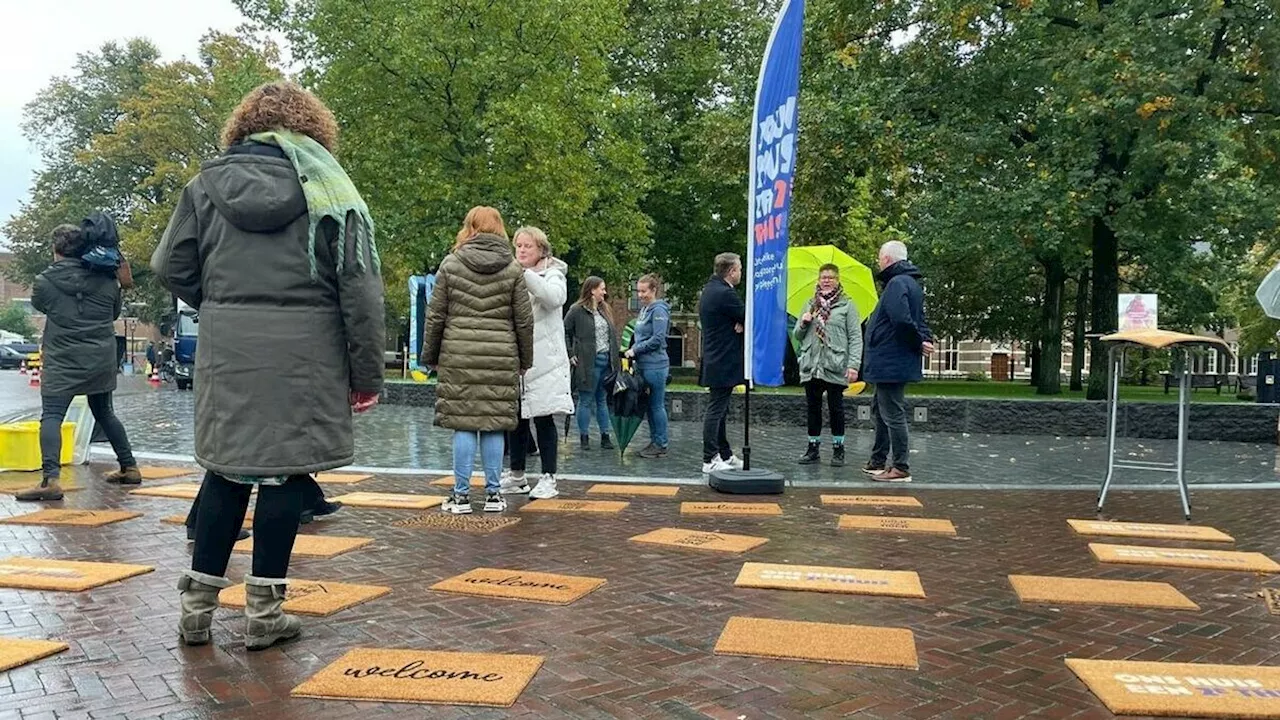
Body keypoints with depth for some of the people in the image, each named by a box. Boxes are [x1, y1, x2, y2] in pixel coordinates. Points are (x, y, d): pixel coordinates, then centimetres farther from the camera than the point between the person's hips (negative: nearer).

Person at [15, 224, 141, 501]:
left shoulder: (44, 282, -6)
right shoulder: (107, 282, 0)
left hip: (62, 363, -4)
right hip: (101, 362, 4)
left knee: (51, 417, -7)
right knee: (105, 414, 20)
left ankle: (50, 479, -24)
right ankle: (129, 468, 27)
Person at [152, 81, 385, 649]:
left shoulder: (207, 183, 8)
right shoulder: (325, 187, 0)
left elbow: (171, 267, 7)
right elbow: (359, 286, -5)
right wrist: (366, 373, -1)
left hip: (226, 350, 3)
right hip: (303, 352, -3)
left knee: (226, 468, 13)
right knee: (286, 471, 4)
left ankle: (198, 604, 19)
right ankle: (264, 611, 11)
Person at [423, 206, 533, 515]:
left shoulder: (450, 264, 3)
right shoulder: (514, 270, 5)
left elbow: (435, 316, 4)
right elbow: (524, 321, 5)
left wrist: (430, 355, 13)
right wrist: (525, 360, 15)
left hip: (458, 355, -1)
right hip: (502, 358, 1)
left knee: (463, 423, 1)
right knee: (494, 424, 5)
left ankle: (461, 494, 5)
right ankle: (493, 493, 11)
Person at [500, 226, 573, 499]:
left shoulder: (552, 274, 2)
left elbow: (555, 297, -21)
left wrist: (524, 274, -28)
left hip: (543, 359, -5)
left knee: (543, 417, -2)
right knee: (516, 417, 8)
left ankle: (548, 477, 4)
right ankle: (517, 476, 19)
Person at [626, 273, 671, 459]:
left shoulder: (659, 310, -12)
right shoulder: (644, 309, 15)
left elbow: (657, 339, -18)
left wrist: (635, 350, -12)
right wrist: (634, 350, 5)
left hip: (655, 365, -9)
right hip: (644, 365, 9)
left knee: (657, 405, -3)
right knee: (650, 405, 13)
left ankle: (661, 445, 4)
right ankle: (654, 441, 21)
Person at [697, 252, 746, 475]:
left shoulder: (709, 290, 13)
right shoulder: (725, 293, -19)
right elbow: (748, 318, -16)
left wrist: (739, 323, -6)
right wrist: (741, 323, 4)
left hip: (714, 361, 10)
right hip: (724, 363, -10)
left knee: (719, 410, 15)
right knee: (716, 410, -7)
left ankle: (725, 456, 25)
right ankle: (709, 461, -3)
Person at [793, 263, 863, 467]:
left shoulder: (847, 305, 2)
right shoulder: (811, 305, 14)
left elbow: (855, 337, -3)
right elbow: (797, 336, 17)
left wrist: (854, 364, -13)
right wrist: (803, 323, -5)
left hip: (835, 366, -4)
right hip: (811, 365, 4)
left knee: (836, 408, 2)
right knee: (813, 408, 7)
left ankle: (838, 450, 11)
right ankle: (813, 448, 15)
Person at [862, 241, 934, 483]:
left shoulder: (897, 283, -17)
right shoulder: (910, 282, 17)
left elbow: (902, 320, -29)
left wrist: (920, 342, -17)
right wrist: (926, 339, -2)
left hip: (890, 363, -11)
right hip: (891, 363, 11)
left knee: (892, 415, -5)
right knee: (879, 411, 20)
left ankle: (900, 468, 1)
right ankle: (878, 462, 29)